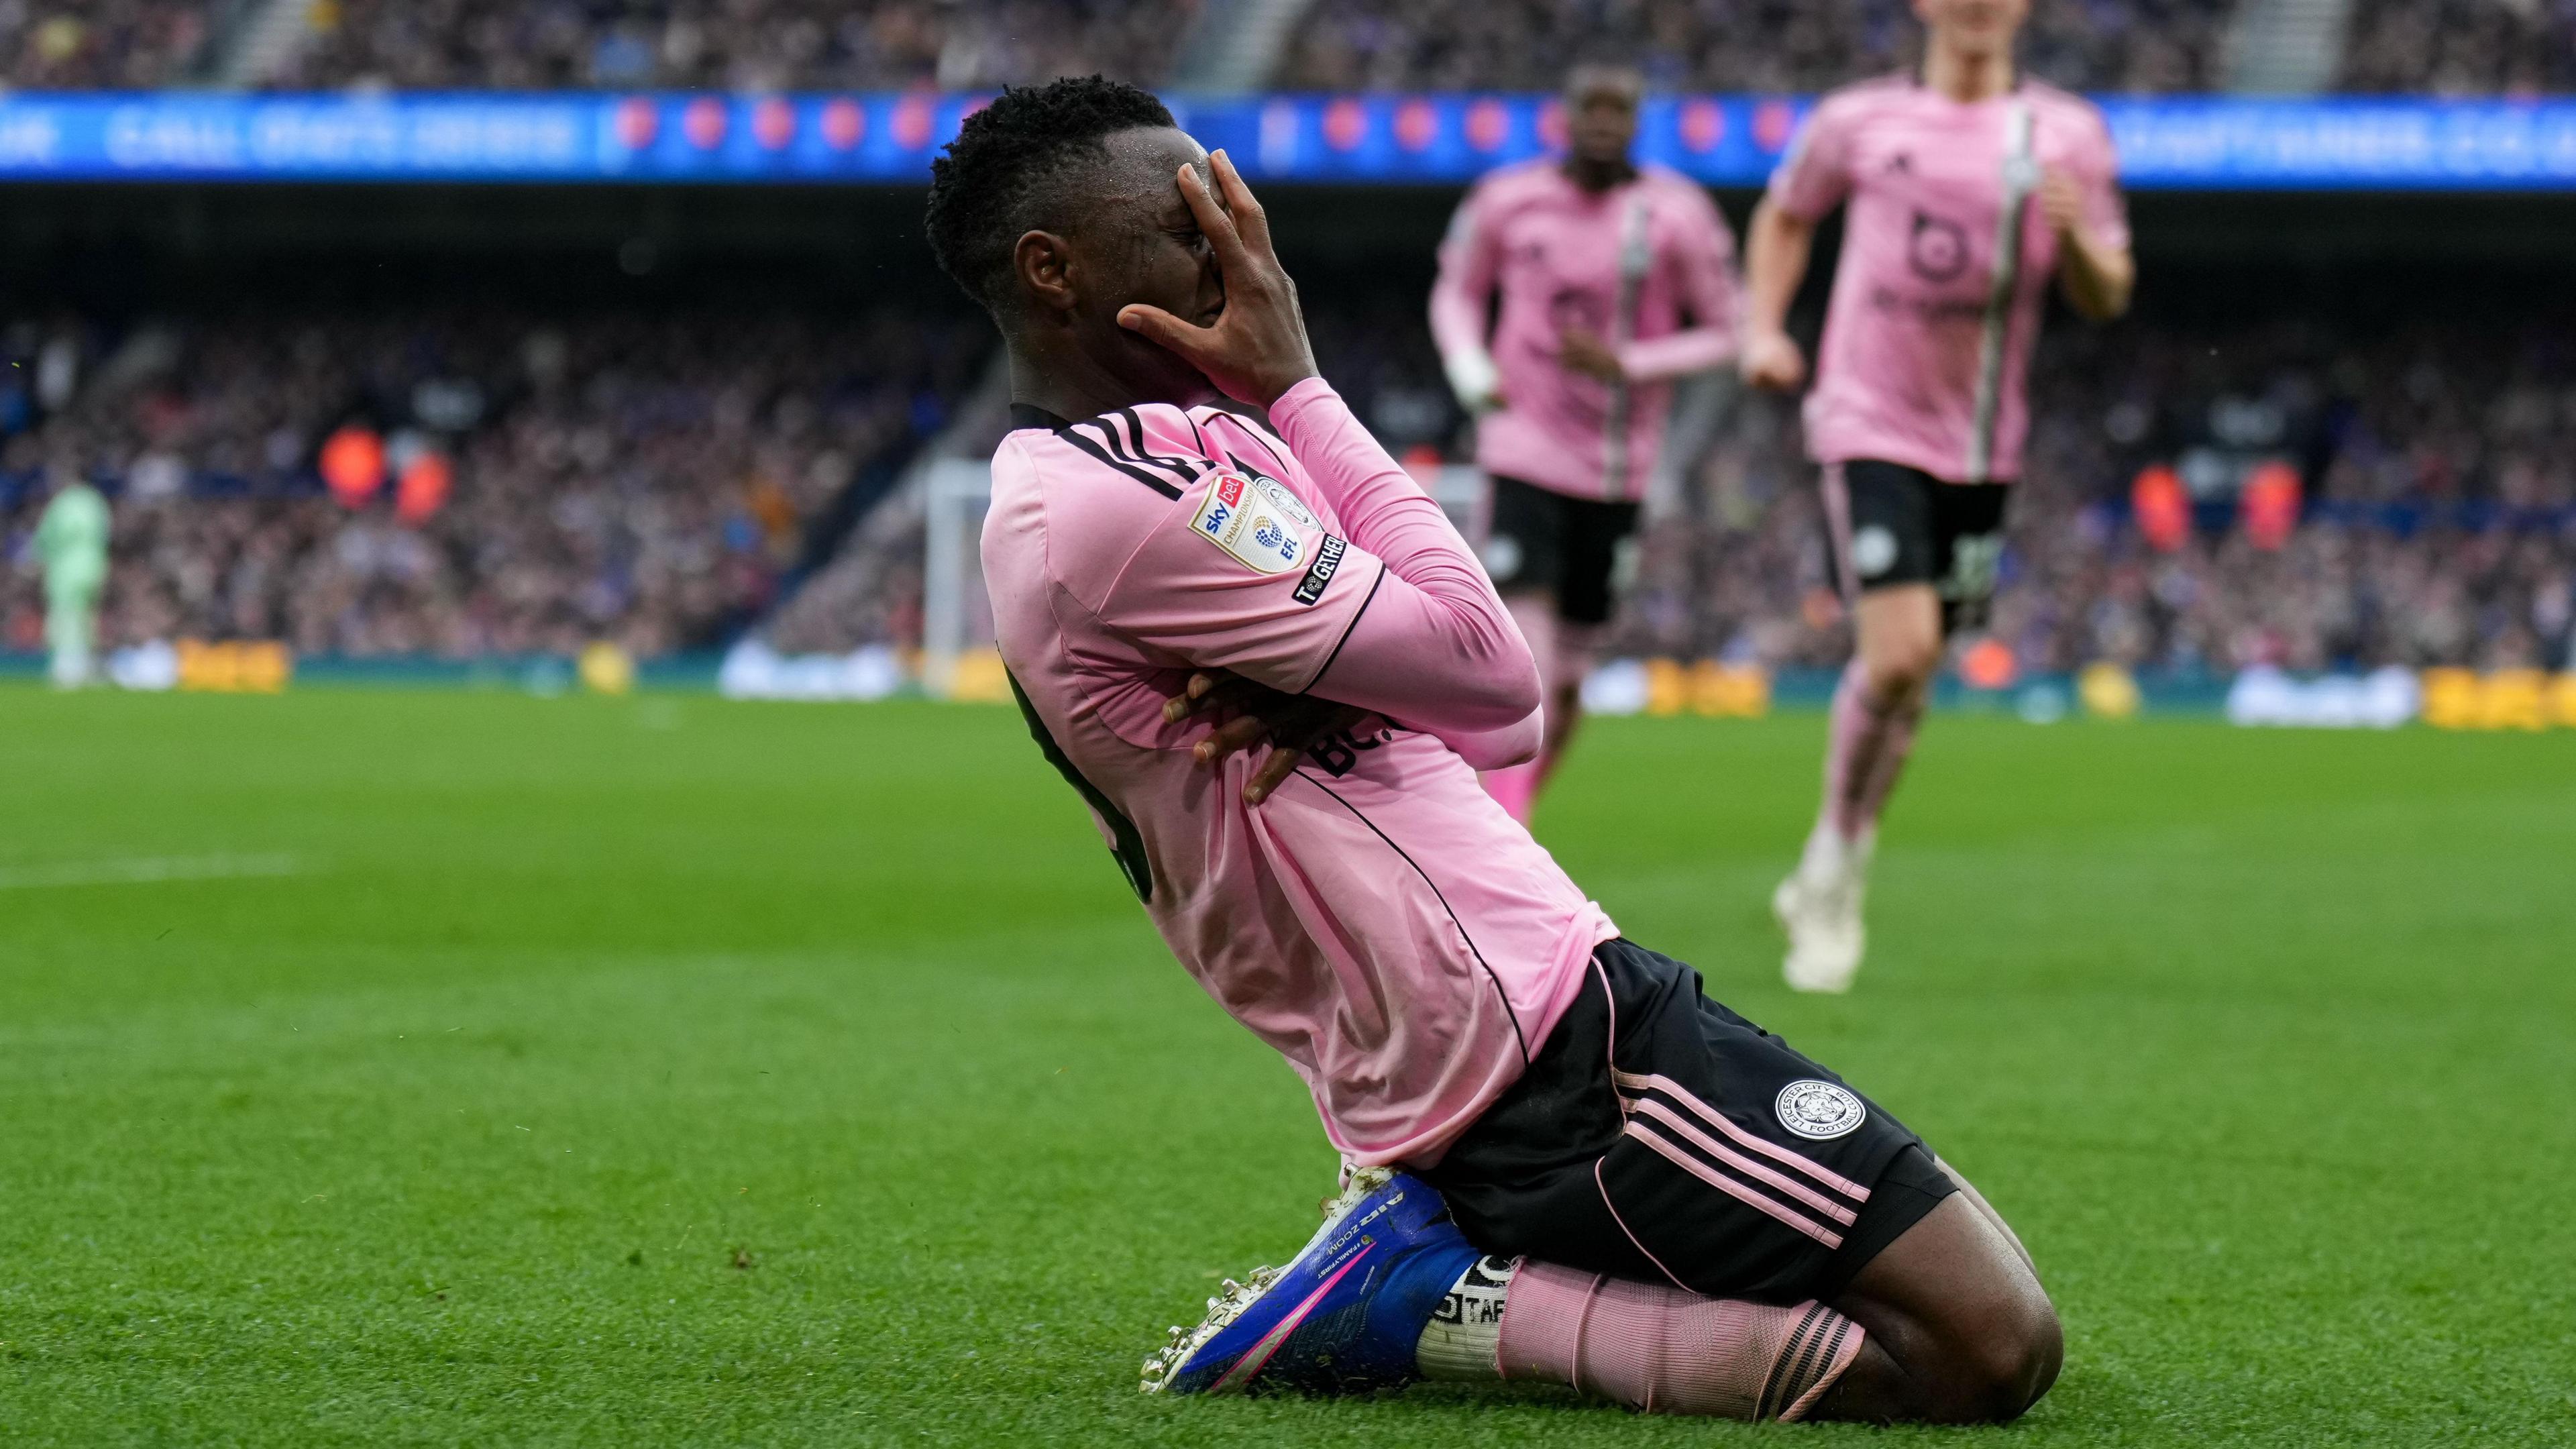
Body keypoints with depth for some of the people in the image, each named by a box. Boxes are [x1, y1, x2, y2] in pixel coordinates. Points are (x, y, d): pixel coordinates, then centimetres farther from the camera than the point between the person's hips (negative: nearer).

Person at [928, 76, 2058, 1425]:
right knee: (1992, 1342, -14)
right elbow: (1492, 673, -13)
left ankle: (1421, 1274, 5)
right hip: (1559, 1045, -11)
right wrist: (1298, 389, -5)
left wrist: (1318, 691, -10)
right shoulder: (1112, 504, -16)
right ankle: (1437, 1307, -10)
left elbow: (1500, 723, 15)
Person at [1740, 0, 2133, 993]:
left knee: (1910, 675, 9)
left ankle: (1830, 881, 28)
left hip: (1981, 445, 3)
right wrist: (1764, 331, 5)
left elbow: (2107, 297, 5)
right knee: (1898, 656, -18)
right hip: (1872, 425, -3)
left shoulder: (2067, 135, 4)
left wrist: (2074, 237, -16)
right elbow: (1785, 216, 20)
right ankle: (1835, 863, 2)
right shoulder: (1859, 121, 2)